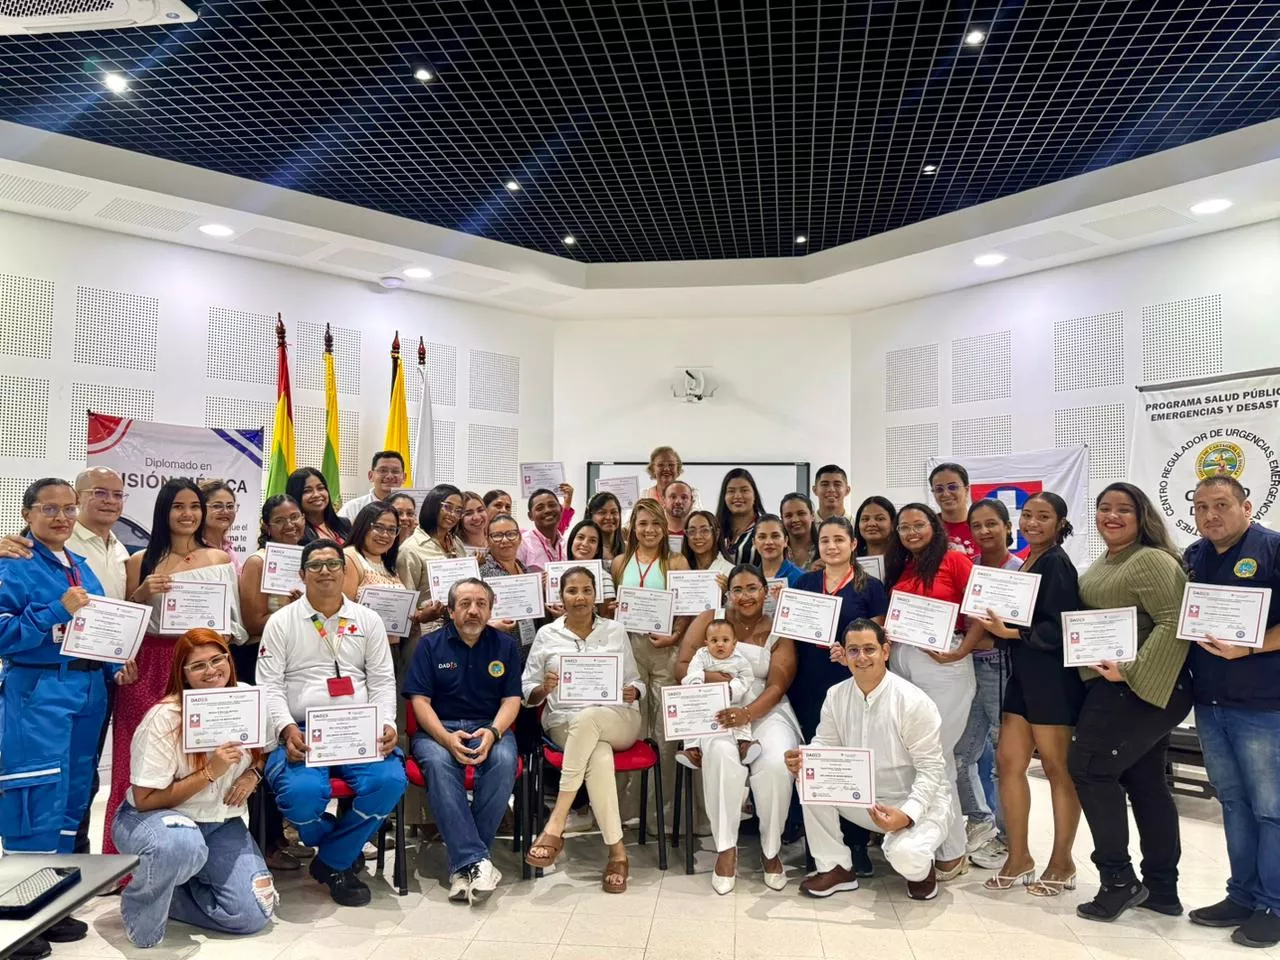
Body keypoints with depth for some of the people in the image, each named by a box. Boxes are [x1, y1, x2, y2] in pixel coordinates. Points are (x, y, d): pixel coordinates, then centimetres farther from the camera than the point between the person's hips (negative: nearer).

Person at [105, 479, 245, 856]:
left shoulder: (221, 559, 9)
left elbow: (234, 617, 10)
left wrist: (220, 639, -9)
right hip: (151, 669, 0)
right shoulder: (141, 561, 8)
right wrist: (143, 592, -7)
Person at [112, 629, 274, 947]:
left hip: (219, 822, 5)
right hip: (151, 818, -5)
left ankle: (167, 891, 16)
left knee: (254, 915, -8)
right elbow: (145, 800, -19)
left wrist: (253, 775, -11)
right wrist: (209, 772, -28)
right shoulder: (164, 718, -21)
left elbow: (263, 754, 11)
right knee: (183, 844, -42)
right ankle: (143, 908, -8)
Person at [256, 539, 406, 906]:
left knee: (390, 780, -26)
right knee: (302, 792, -32)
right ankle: (347, 847, 4)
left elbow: (382, 681, 10)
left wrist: (386, 724, -8)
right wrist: (287, 729, -16)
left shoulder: (368, 620, 12)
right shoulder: (281, 622, 7)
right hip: (302, 732, -2)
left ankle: (334, 862, 0)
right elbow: (269, 685, 1)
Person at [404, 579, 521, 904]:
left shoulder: (505, 646, 10)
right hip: (438, 729, -1)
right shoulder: (430, 645, 6)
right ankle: (476, 860, -35)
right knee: (438, 762, -34)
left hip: (489, 727, 1)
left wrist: (493, 732, -18)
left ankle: (463, 864, -24)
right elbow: (419, 700, -1)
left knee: (504, 760, -32)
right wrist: (446, 737, -19)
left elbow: (512, 699, 3)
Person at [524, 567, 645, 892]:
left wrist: (633, 692, -8)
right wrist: (544, 688, -12)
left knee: (587, 718, -37)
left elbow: (636, 682, 15)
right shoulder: (546, 635, 9)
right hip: (565, 723, 0)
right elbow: (527, 694, 10)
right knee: (599, 756, -36)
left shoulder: (615, 631, 11)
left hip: (618, 720, 0)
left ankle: (556, 824, -33)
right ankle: (617, 851, -28)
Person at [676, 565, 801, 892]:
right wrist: (710, 677, -20)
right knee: (721, 754, -34)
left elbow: (776, 687, -7)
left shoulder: (779, 633, 5)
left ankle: (771, 849, -4)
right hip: (716, 710, 0)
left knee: (776, 763, -30)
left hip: (765, 711, 1)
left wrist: (747, 713, -27)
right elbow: (681, 668, 1)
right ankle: (726, 849, -16)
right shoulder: (708, 621, 6)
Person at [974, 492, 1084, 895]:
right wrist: (995, 624, 4)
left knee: (1058, 768, 5)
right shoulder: (1027, 563, 14)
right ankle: (1019, 857, 18)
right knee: (1008, 762, 7)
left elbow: (1057, 629, -17)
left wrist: (1009, 633, -23)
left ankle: (1062, 863, 19)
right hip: (1023, 677, 8)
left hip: (1053, 679, -8)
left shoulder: (1057, 563, -10)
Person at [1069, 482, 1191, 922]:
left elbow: (1174, 623, -24)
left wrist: (1132, 669, -27)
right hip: (1116, 687, 10)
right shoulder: (1102, 564, 16)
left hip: (1140, 687, -10)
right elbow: (1093, 619, 25)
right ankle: (1162, 888, 23)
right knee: (1146, 782, 13)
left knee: (1089, 768, -8)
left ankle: (1119, 880, 2)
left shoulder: (1151, 561, -14)